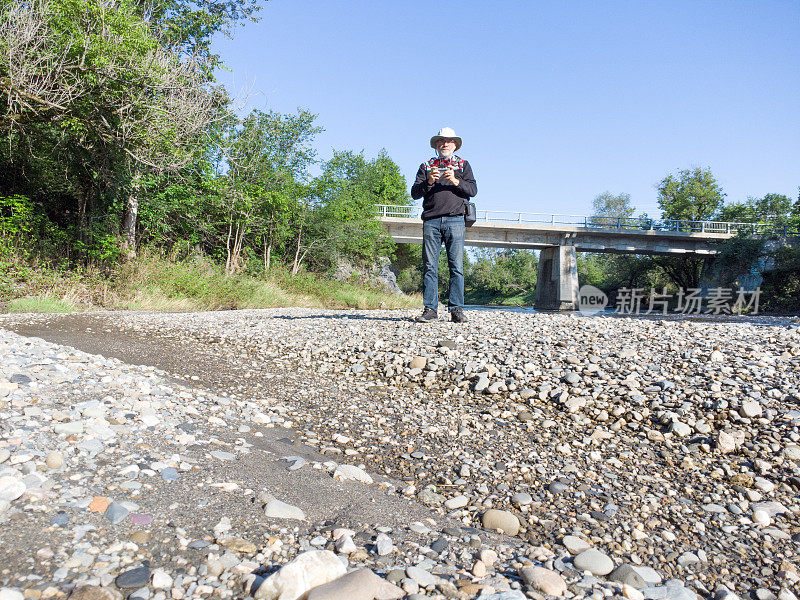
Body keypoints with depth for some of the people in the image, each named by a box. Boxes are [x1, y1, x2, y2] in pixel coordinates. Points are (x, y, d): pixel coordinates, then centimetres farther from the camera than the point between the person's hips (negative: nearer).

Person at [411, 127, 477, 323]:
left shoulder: (463, 165, 18)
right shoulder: (426, 166, 19)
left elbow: (473, 190, 6)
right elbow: (415, 193, 9)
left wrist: (455, 181, -10)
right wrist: (428, 182, -8)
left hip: (455, 220, -1)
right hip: (431, 221, 1)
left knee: (456, 266, -6)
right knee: (429, 266, -4)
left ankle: (456, 309, -3)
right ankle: (430, 309, -1)